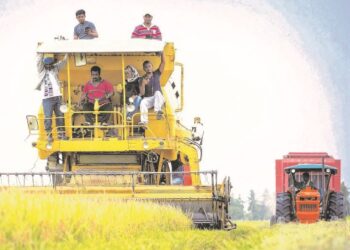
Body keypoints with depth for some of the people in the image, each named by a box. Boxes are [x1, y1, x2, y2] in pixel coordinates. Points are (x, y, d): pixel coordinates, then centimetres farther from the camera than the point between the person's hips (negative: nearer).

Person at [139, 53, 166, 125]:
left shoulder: (156, 74, 6)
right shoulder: (143, 79, 3)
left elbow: (163, 62, -2)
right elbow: (142, 93, -4)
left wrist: (162, 53, -12)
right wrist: (143, 84, -20)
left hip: (158, 98, 0)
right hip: (148, 99, 0)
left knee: (157, 93, -35)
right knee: (143, 103, -34)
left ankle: (157, 111, -50)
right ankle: (144, 120, -42)